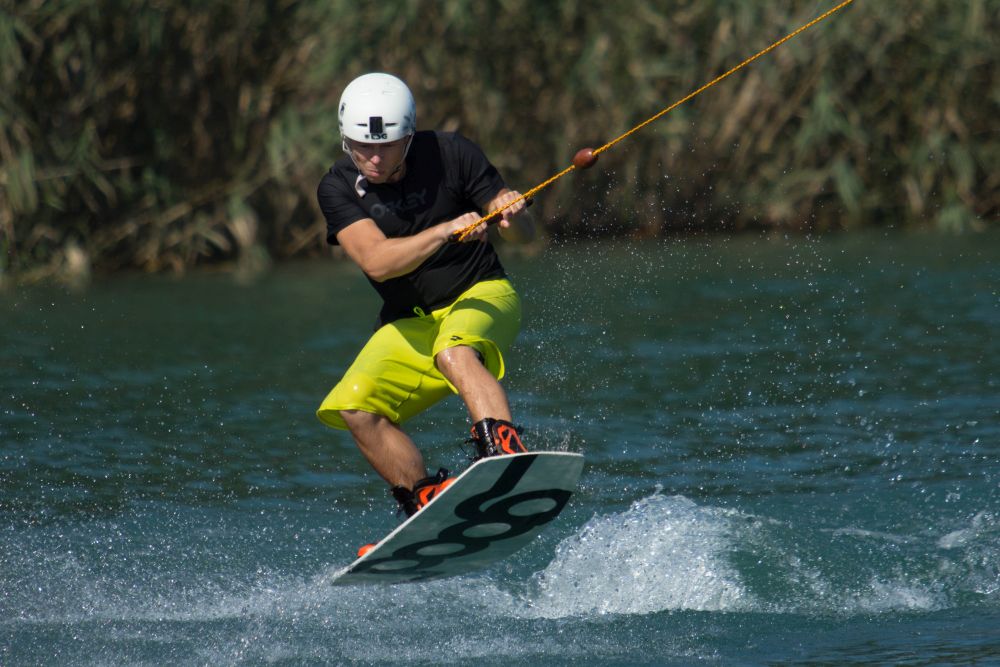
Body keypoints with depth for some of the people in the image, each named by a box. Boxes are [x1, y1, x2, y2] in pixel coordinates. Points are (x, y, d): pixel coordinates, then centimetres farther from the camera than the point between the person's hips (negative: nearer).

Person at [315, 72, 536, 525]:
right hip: (409, 323, 3)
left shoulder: (451, 155, -11)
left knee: (454, 353, -36)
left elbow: (526, 235, -5)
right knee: (354, 407, -19)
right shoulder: (338, 189, -9)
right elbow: (376, 262, -26)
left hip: (479, 298, -3)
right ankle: (427, 505, -12)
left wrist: (514, 218, -30)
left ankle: (506, 456, -53)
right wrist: (446, 231, -39)